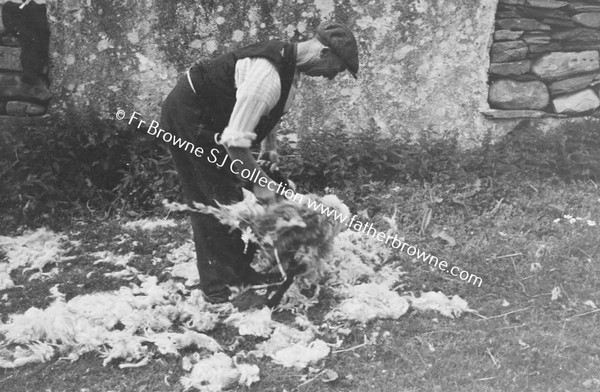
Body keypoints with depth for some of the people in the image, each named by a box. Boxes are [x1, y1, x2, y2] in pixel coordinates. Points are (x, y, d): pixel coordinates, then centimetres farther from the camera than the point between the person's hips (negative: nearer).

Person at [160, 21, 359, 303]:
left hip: (210, 118, 9)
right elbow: (234, 140, -33)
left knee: (232, 194, 12)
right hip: (187, 117, -9)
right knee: (211, 201, -5)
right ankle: (216, 286, 6)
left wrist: (269, 146, 11)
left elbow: (266, 108, 18)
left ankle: (237, 269, 23)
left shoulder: (288, 60, -3)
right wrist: (259, 182, -22)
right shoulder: (268, 75, -34)